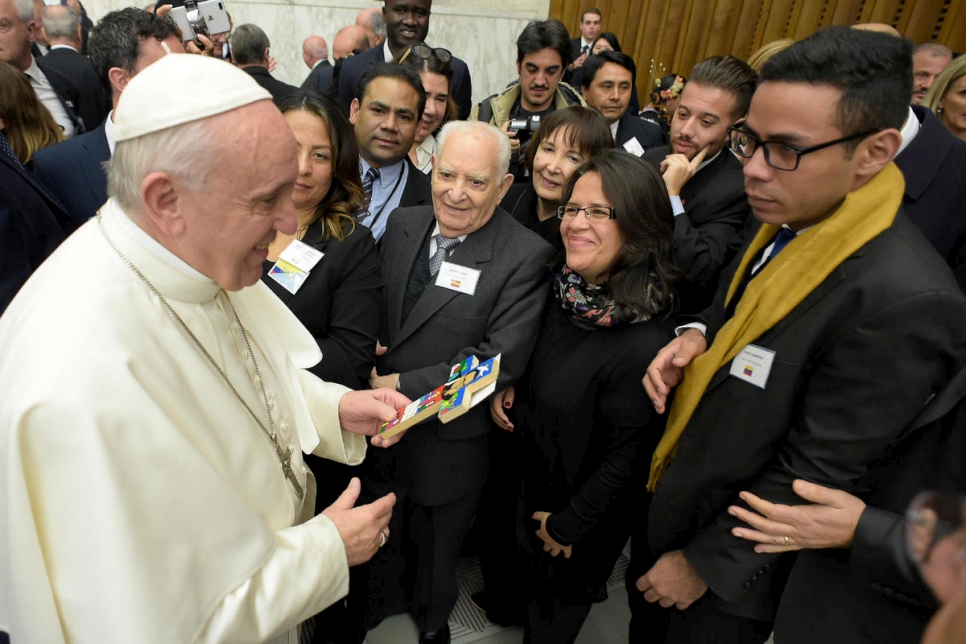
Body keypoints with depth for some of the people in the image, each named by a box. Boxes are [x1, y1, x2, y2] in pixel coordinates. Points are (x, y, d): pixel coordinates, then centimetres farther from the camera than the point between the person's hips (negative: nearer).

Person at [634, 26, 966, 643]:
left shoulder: (905, 300, -32)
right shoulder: (788, 218, -8)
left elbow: (814, 477, -26)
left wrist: (704, 564, -16)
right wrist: (698, 338, -12)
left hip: (732, 546, -6)